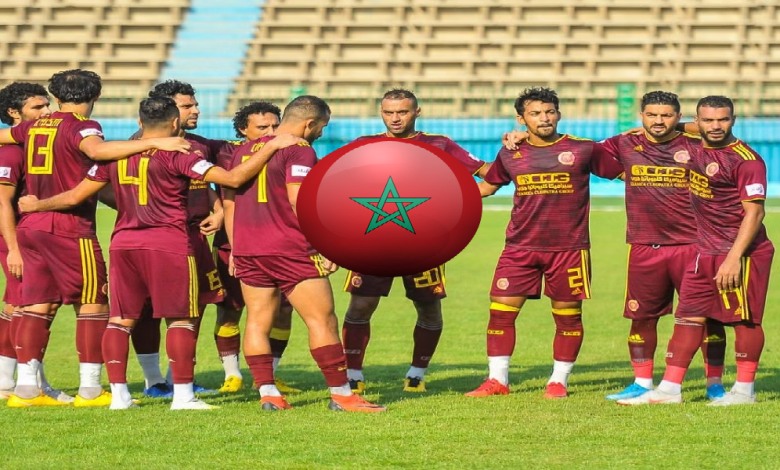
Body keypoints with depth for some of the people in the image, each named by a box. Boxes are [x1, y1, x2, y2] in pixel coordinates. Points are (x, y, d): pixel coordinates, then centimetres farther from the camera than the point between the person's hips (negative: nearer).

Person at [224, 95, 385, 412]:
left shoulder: (245, 150, 15)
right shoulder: (299, 150, -8)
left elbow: (229, 202, 18)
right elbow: (299, 202, -17)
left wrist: (236, 249, 23)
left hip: (247, 251, 7)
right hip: (289, 251, -7)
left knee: (258, 322, 10)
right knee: (322, 320, -3)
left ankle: (267, 393, 5)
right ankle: (340, 394, -3)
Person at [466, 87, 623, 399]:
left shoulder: (584, 150, 0)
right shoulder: (510, 155, 8)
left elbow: (625, 174, 6)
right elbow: (486, 186, 24)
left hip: (569, 248, -2)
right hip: (520, 248, 2)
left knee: (568, 315, 3)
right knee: (501, 311, -3)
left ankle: (559, 381, 16)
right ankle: (497, 380, 8)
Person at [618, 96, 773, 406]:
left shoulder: (746, 160, -15)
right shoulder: (694, 150, 8)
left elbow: (754, 212, -18)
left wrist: (734, 258, -24)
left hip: (742, 252, -8)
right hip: (705, 251, 8)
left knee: (744, 319, 0)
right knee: (689, 316, 7)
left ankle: (744, 390, 9)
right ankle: (670, 389, 9)